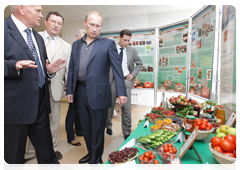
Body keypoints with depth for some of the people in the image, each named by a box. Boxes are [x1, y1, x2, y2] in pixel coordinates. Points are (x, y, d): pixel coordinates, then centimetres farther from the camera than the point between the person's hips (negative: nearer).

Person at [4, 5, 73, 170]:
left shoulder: (38, 38, 18)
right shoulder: (5, 29, -9)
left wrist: (49, 71, 2)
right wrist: (15, 66, -31)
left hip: (40, 102, 7)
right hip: (15, 103, -6)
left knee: (45, 143, 21)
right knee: (13, 155, 12)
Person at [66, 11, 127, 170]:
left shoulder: (108, 44, -2)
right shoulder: (76, 44, 12)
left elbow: (117, 68, -8)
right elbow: (72, 69, 13)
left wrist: (122, 92, -15)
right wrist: (69, 90, 8)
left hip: (98, 93, -5)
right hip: (80, 92, 5)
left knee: (97, 129, 7)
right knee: (86, 127, 18)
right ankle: (91, 153, 41)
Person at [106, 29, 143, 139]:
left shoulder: (132, 50, 6)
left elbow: (139, 64, 16)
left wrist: (133, 74, 1)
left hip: (126, 81, 1)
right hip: (113, 80, 0)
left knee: (126, 107, 0)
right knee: (109, 105, 10)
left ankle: (127, 132, 14)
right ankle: (108, 126, 35)